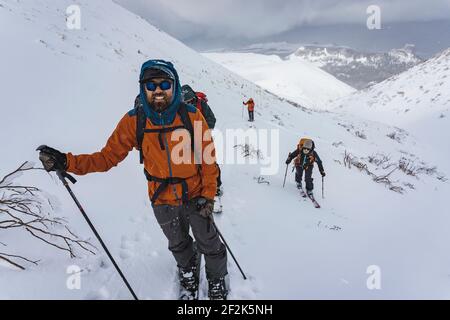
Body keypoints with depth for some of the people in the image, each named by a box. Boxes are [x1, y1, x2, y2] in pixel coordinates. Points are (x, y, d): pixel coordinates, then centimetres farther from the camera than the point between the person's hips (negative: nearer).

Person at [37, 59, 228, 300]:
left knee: (209, 244, 15)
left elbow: (208, 158, -10)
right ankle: (188, 271, 59)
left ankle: (217, 280, 46)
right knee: (178, 244, 26)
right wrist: (66, 162, -25)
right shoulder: (133, 121, -15)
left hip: (196, 196, -2)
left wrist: (208, 195, -12)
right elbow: (109, 156, -13)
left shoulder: (191, 116, -18)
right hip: (162, 201, 2)